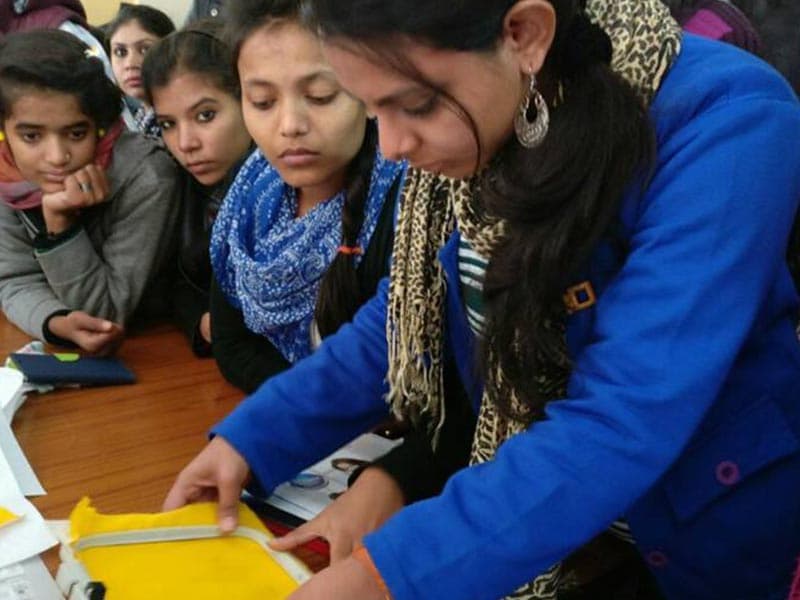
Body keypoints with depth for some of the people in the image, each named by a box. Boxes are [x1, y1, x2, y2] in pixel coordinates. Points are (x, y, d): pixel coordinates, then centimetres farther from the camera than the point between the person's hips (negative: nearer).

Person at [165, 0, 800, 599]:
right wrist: (252, 437, -7)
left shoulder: (724, 123, -27)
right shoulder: (470, 133, -8)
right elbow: (401, 321, 1)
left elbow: (624, 423, -32)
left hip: (720, 541, -4)